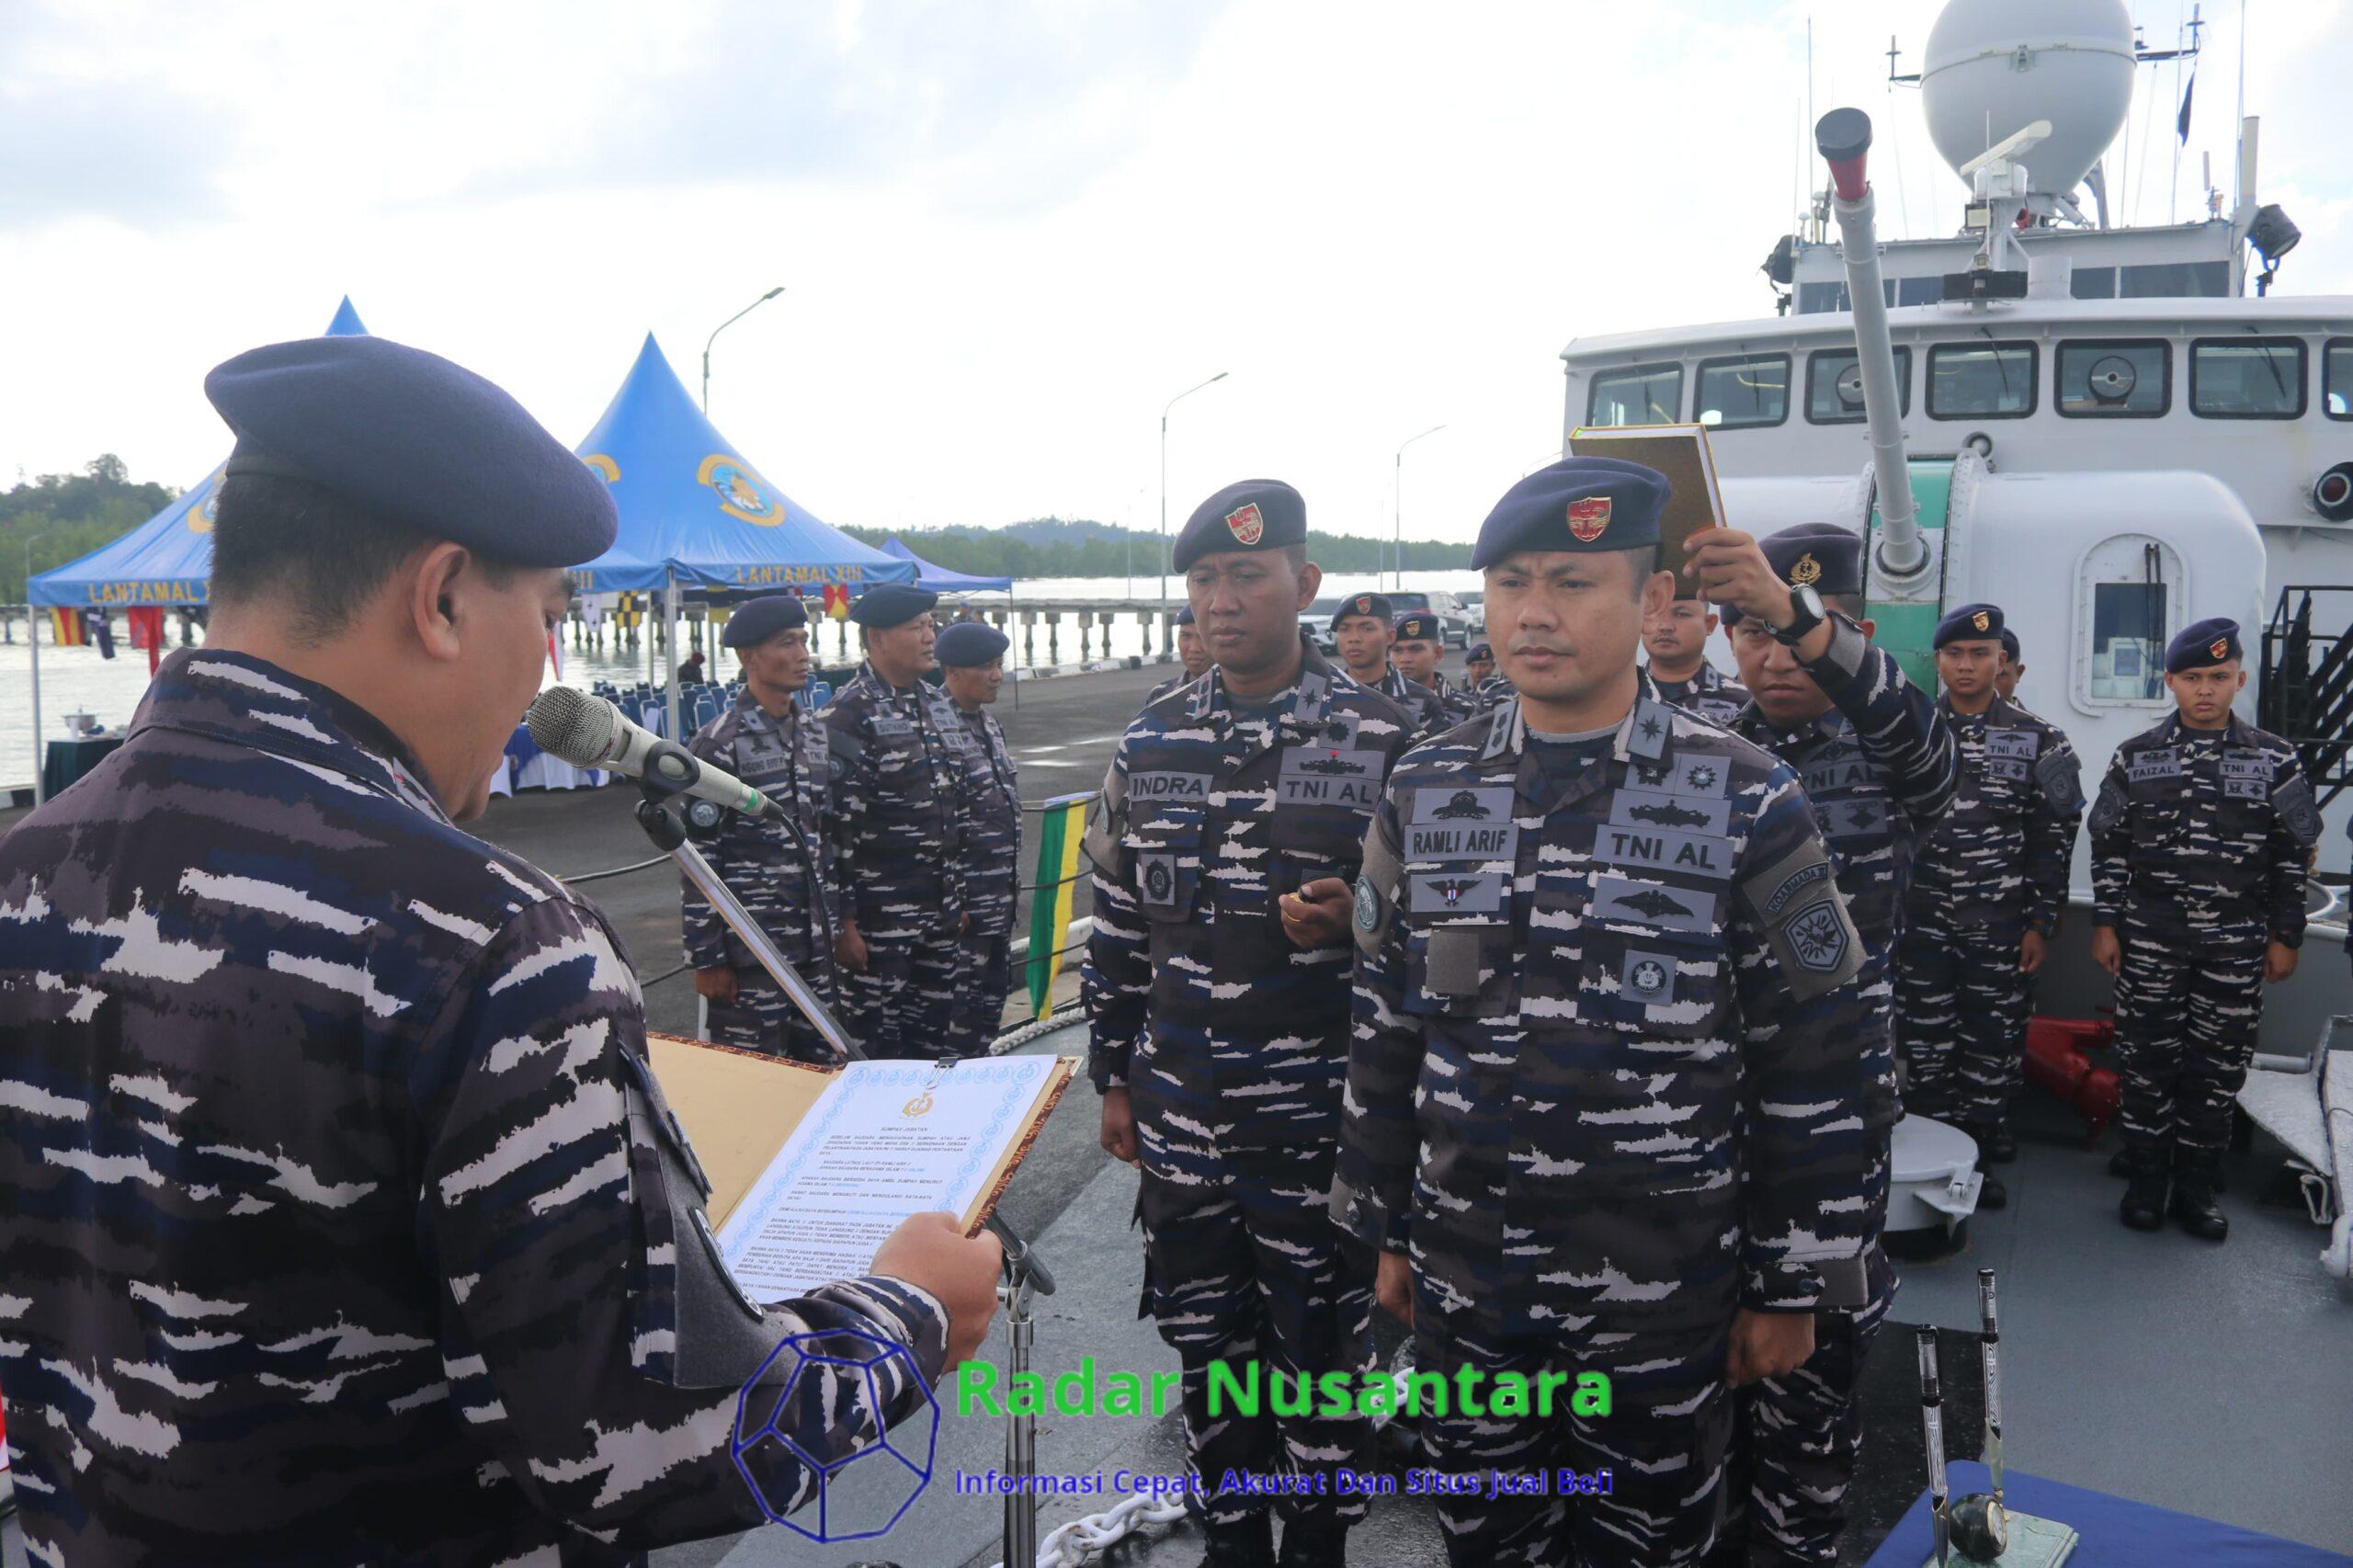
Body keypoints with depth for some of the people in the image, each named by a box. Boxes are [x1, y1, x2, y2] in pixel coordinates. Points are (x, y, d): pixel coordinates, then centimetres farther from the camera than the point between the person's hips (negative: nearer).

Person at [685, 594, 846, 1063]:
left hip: (817, 945, 6)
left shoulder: (816, 733, 11)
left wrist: (838, 924, 14)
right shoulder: (719, 744, -10)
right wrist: (706, 961, -11)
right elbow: (698, 861, -10)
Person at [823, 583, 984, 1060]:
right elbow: (837, 823, -16)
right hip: (879, 915, -7)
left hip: (940, 912, 7)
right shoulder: (849, 714, -13)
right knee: (873, 1042, 1)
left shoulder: (938, 703, 12)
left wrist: (959, 897, 18)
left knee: (932, 1037, 15)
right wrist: (843, 921, -18)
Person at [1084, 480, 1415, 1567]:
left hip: (1318, 1108, -3)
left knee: (1322, 1338, 9)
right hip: (1181, 1110, 4)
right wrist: (1112, 1077, 11)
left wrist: (1350, 919, -22)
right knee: (1203, 1335, 16)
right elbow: (1118, 925, 10)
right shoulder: (1149, 743, 4)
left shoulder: (1378, 739, -7)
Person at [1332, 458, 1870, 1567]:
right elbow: (1385, 1032, 6)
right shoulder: (1425, 792, -1)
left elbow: (1806, 1067, -6)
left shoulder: (1748, 802, -10)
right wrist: (1385, 1228, 9)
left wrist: (1788, 1287, -3)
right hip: (1460, 1286, 3)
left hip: (1661, 1298, -2)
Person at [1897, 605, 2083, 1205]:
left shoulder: (2038, 741, 2)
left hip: (2000, 926, 0)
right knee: (1926, 1045, 4)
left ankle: (1981, 1154, 19)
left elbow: (2053, 839, 3)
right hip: (1922, 924, 0)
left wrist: (2041, 923, -1)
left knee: (1993, 1044, 6)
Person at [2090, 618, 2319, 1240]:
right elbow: (2108, 845, 6)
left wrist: (2285, 937, 3)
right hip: (2148, 942, 0)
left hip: (2236, 948, 0)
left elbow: (2293, 855, 6)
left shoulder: (2275, 761, 2)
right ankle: (2147, 1180, 17)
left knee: (2219, 1066, 6)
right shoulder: (2136, 757, 2)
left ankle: (2196, 1185, 19)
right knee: (2148, 1060, 5)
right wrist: (2104, 923, 2)